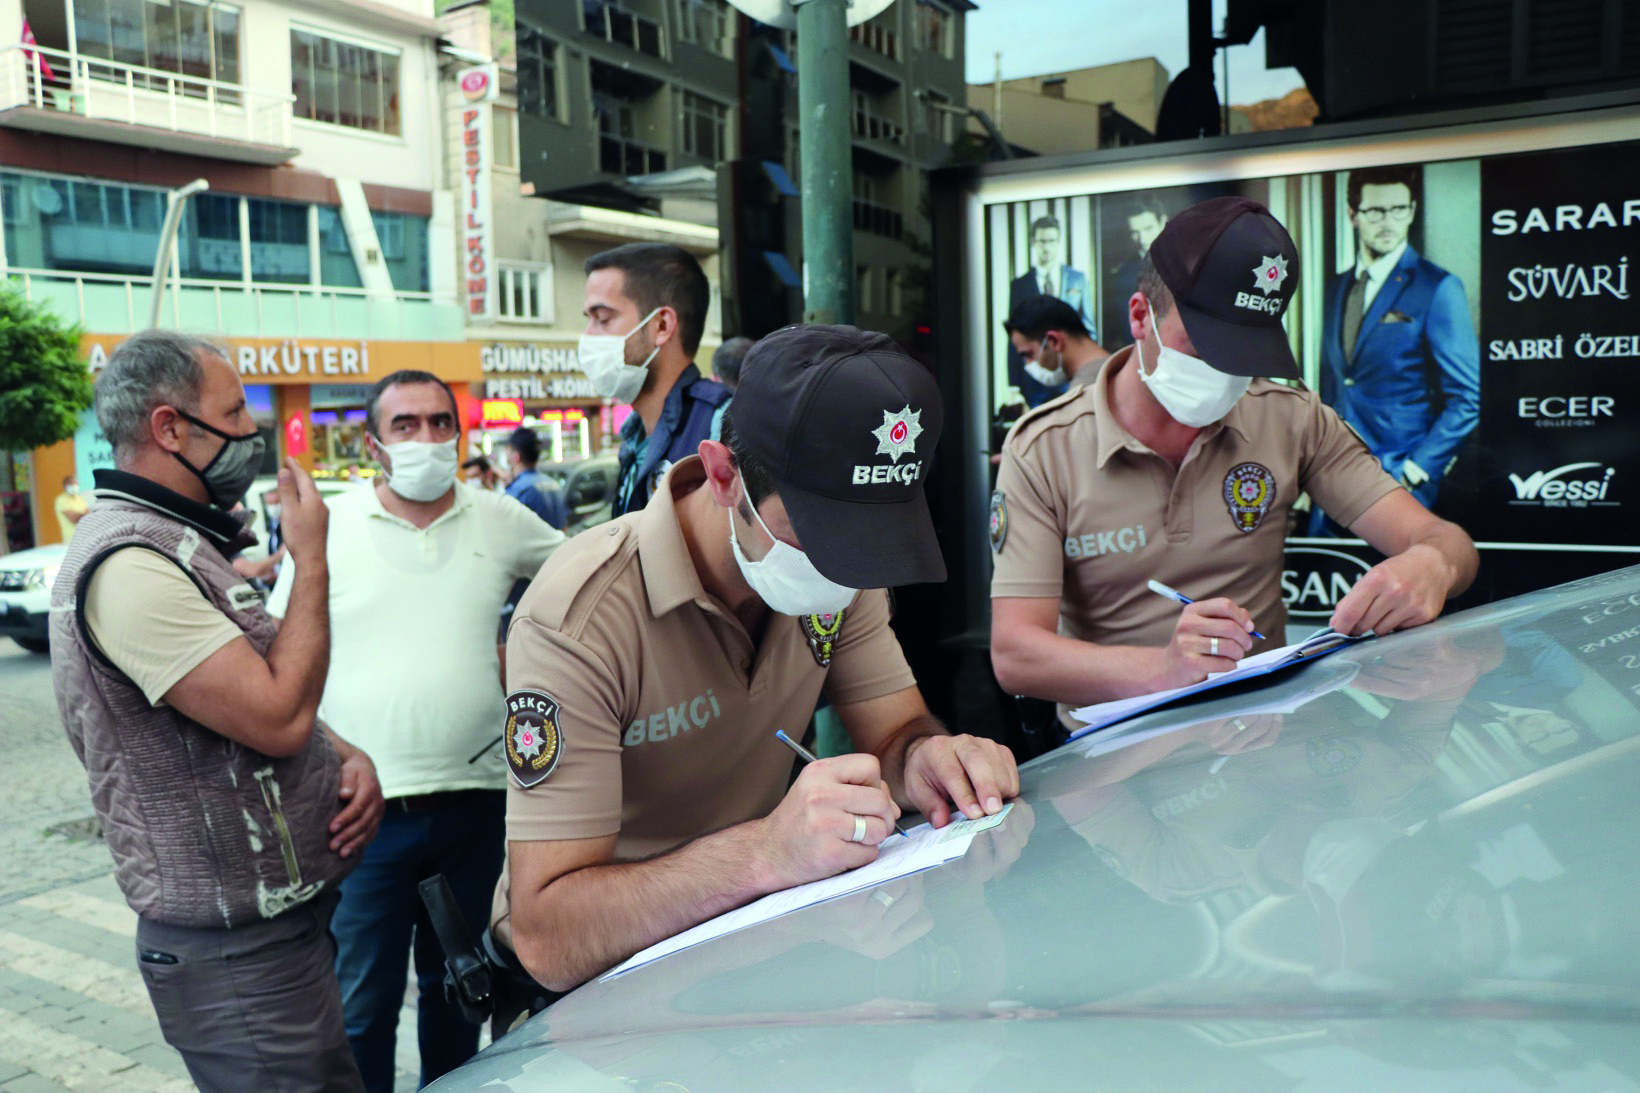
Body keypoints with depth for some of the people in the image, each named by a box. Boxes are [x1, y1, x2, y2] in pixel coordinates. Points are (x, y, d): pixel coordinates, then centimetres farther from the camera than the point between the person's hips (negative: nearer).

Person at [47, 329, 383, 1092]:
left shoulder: (178, 543, 12)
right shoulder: (127, 564, -22)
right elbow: (277, 718, -26)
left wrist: (348, 758, -1)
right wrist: (310, 561, -15)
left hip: (285, 914, 10)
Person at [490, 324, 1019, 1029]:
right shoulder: (580, 621, -27)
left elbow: (894, 727, -1)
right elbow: (548, 939, -29)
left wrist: (923, 755, -25)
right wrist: (766, 851, -44)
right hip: (597, 987, -3)